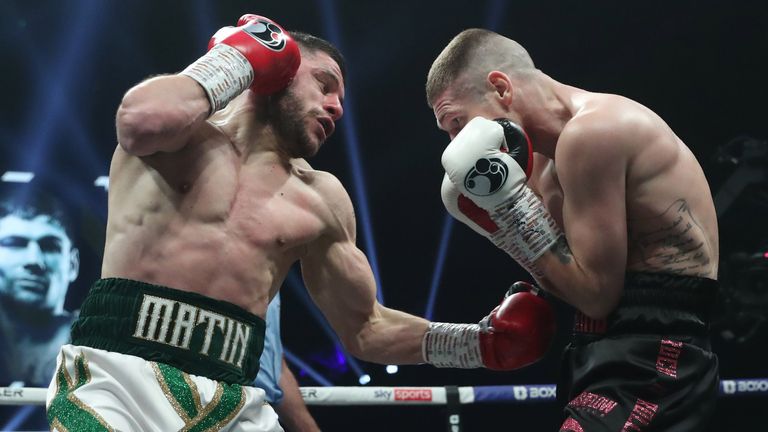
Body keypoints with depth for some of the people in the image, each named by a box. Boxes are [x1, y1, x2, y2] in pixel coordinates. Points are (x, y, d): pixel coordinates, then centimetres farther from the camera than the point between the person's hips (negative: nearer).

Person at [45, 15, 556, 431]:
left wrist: (481, 343, 12)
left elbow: (365, 329, 22)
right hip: (118, 379, -4)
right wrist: (240, 55, -5)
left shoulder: (320, 199, 15)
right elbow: (144, 121, -23)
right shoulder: (183, 131, 3)